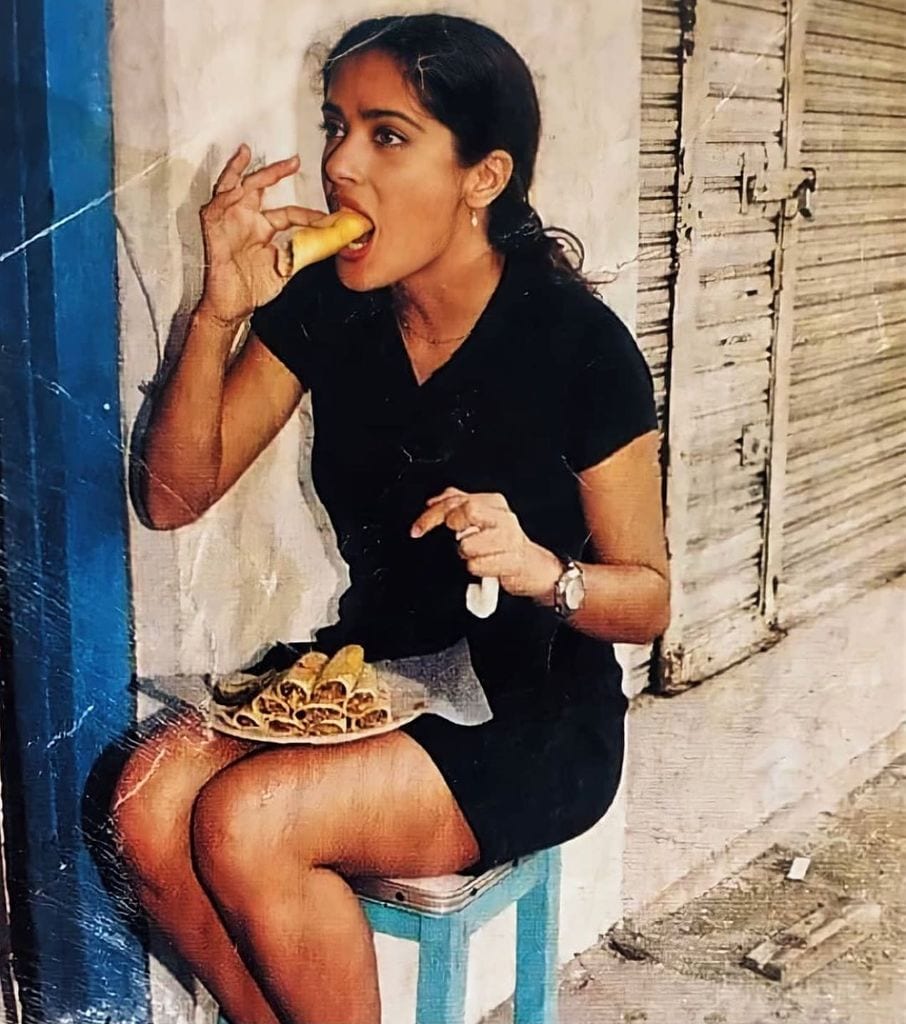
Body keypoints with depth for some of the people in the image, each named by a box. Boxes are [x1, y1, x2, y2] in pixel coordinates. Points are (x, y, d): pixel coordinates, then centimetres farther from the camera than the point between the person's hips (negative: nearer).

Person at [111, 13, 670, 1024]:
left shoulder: (578, 344, -16)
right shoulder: (325, 306, -2)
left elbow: (649, 598, -8)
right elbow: (177, 495, -2)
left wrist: (538, 569, -30)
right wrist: (219, 312, -16)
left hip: (535, 722, -4)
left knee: (244, 823, -26)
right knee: (149, 801, -21)